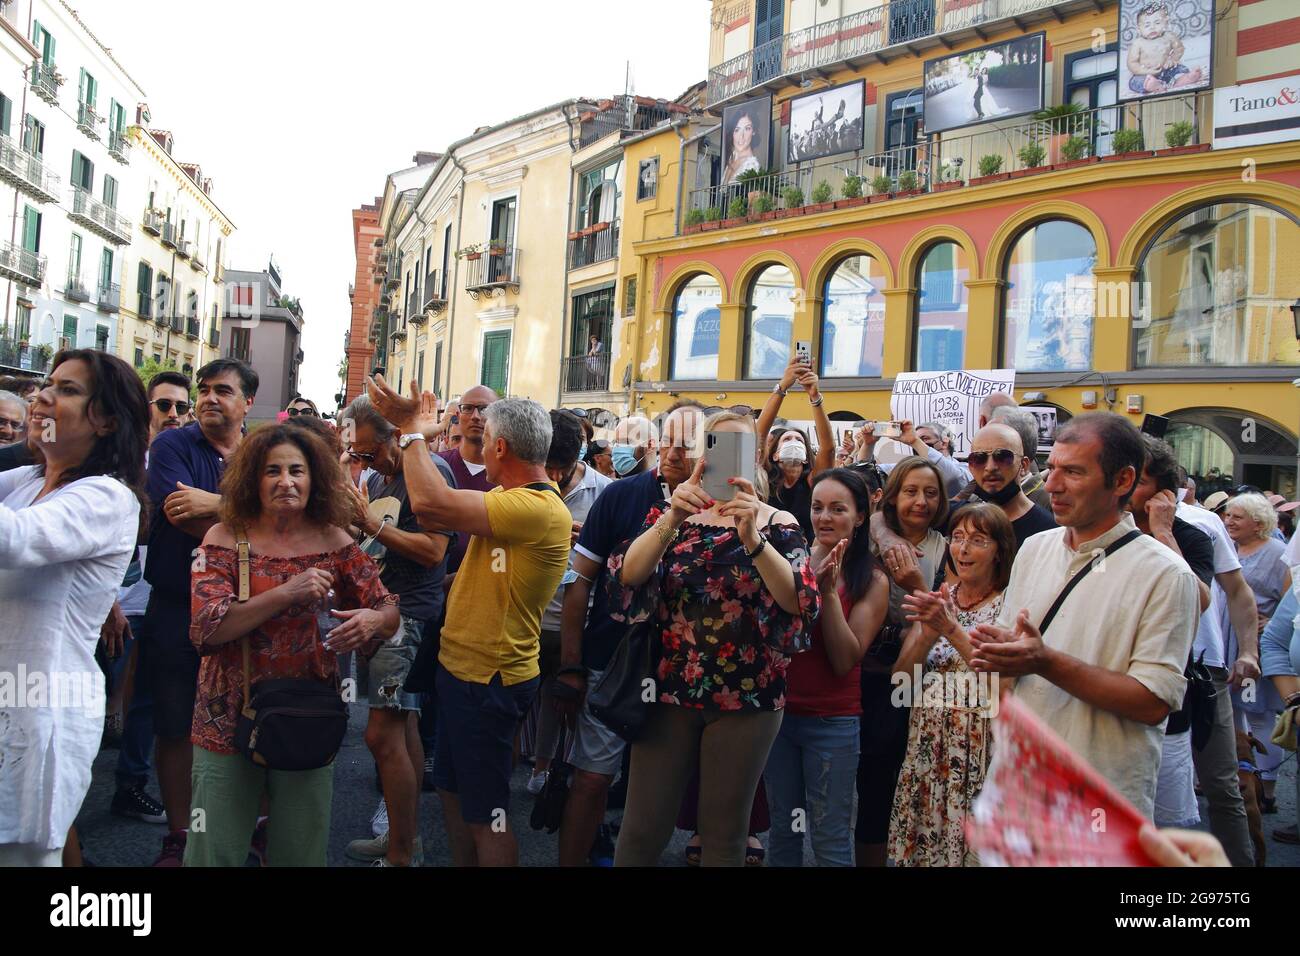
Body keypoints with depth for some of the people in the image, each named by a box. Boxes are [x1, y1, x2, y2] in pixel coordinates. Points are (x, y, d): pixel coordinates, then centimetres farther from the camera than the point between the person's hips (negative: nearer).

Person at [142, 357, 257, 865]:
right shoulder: (173, 444, -2)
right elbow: (178, 514, -17)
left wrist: (216, 505, -23)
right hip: (177, 609, -1)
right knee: (174, 727, 9)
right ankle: (177, 838, 24)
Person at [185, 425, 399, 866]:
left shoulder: (335, 543, -1)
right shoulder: (226, 538, -6)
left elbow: (390, 611, 2)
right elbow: (205, 629, -15)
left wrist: (373, 619, -22)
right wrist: (286, 593, -25)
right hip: (230, 722, -1)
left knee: (302, 852, 15)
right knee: (216, 853, 9)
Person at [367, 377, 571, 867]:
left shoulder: (538, 508, -26)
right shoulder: (511, 497, 8)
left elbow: (431, 503, -32)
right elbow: (432, 514, 9)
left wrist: (414, 431, -18)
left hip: (489, 680, -10)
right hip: (462, 666, 10)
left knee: (483, 816, 4)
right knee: (452, 790, 23)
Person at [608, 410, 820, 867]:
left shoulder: (779, 524, 0)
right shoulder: (672, 515, 4)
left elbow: (798, 601, -17)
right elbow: (629, 575, -14)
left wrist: (752, 538, -31)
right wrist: (672, 519, -29)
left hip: (747, 697, -1)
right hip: (670, 688, 1)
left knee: (724, 833, 11)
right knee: (642, 829, 5)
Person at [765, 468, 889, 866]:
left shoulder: (872, 581, -5)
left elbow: (845, 661, -12)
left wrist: (829, 590, -18)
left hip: (832, 722, -2)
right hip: (779, 710, 2)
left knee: (829, 841, 6)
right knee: (783, 830, 14)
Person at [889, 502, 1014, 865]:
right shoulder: (936, 601, 7)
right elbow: (901, 679, 0)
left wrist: (952, 629, -22)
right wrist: (929, 633, -16)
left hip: (981, 755, -4)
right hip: (927, 750, 4)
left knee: (973, 848, 2)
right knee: (918, 848, 9)